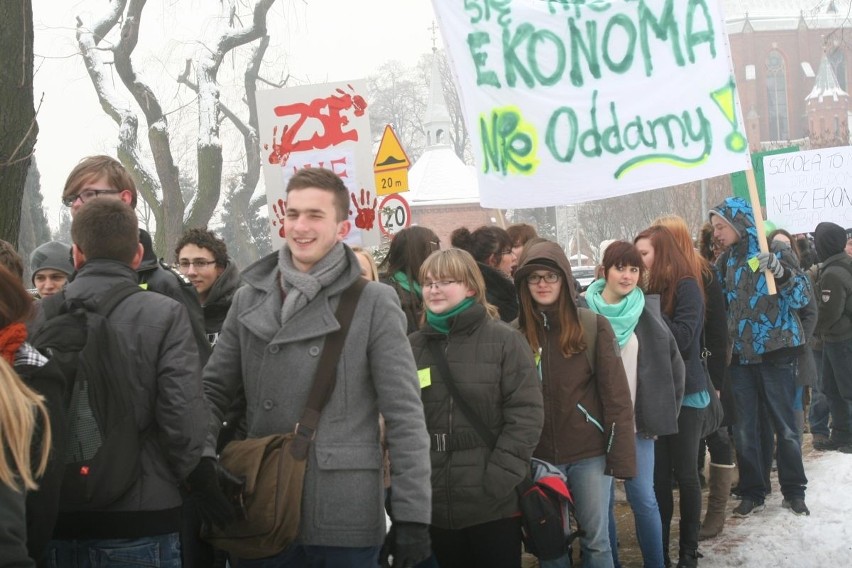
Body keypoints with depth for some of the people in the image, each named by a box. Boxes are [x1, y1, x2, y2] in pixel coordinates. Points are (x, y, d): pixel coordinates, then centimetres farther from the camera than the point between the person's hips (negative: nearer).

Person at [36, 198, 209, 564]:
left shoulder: (39, 317, -1)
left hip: (56, 517, 3)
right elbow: (185, 419, -14)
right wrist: (179, 478, 4)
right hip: (140, 520, -3)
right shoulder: (165, 315, -10)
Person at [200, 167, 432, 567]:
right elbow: (213, 390, 12)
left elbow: (405, 417, -6)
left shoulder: (374, 304, -4)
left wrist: (413, 516, -10)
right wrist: (201, 458, -6)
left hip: (346, 521, -3)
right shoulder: (249, 299, 8)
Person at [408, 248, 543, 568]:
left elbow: (526, 414, -8)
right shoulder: (412, 347, 8)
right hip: (436, 503, 3)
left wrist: (499, 478, -16)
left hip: (494, 504, -3)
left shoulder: (504, 341, -2)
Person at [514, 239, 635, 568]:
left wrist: (621, 456, -9)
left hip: (590, 452, -1)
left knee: (595, 539, 7)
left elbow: (615, 395, -5)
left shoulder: (594, 326, -5)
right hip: (540, 456, 2)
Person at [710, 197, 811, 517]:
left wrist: (781, 273, -31)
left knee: (785, 426, 4)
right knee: (743, 429, 6)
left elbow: (803, 297, -14)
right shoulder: (725, 261, 7)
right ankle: (752, 493, 17)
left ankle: (793, 491, 17)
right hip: (739, 356, 4)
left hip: (775, 353, -4)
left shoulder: (775, 253, -7)